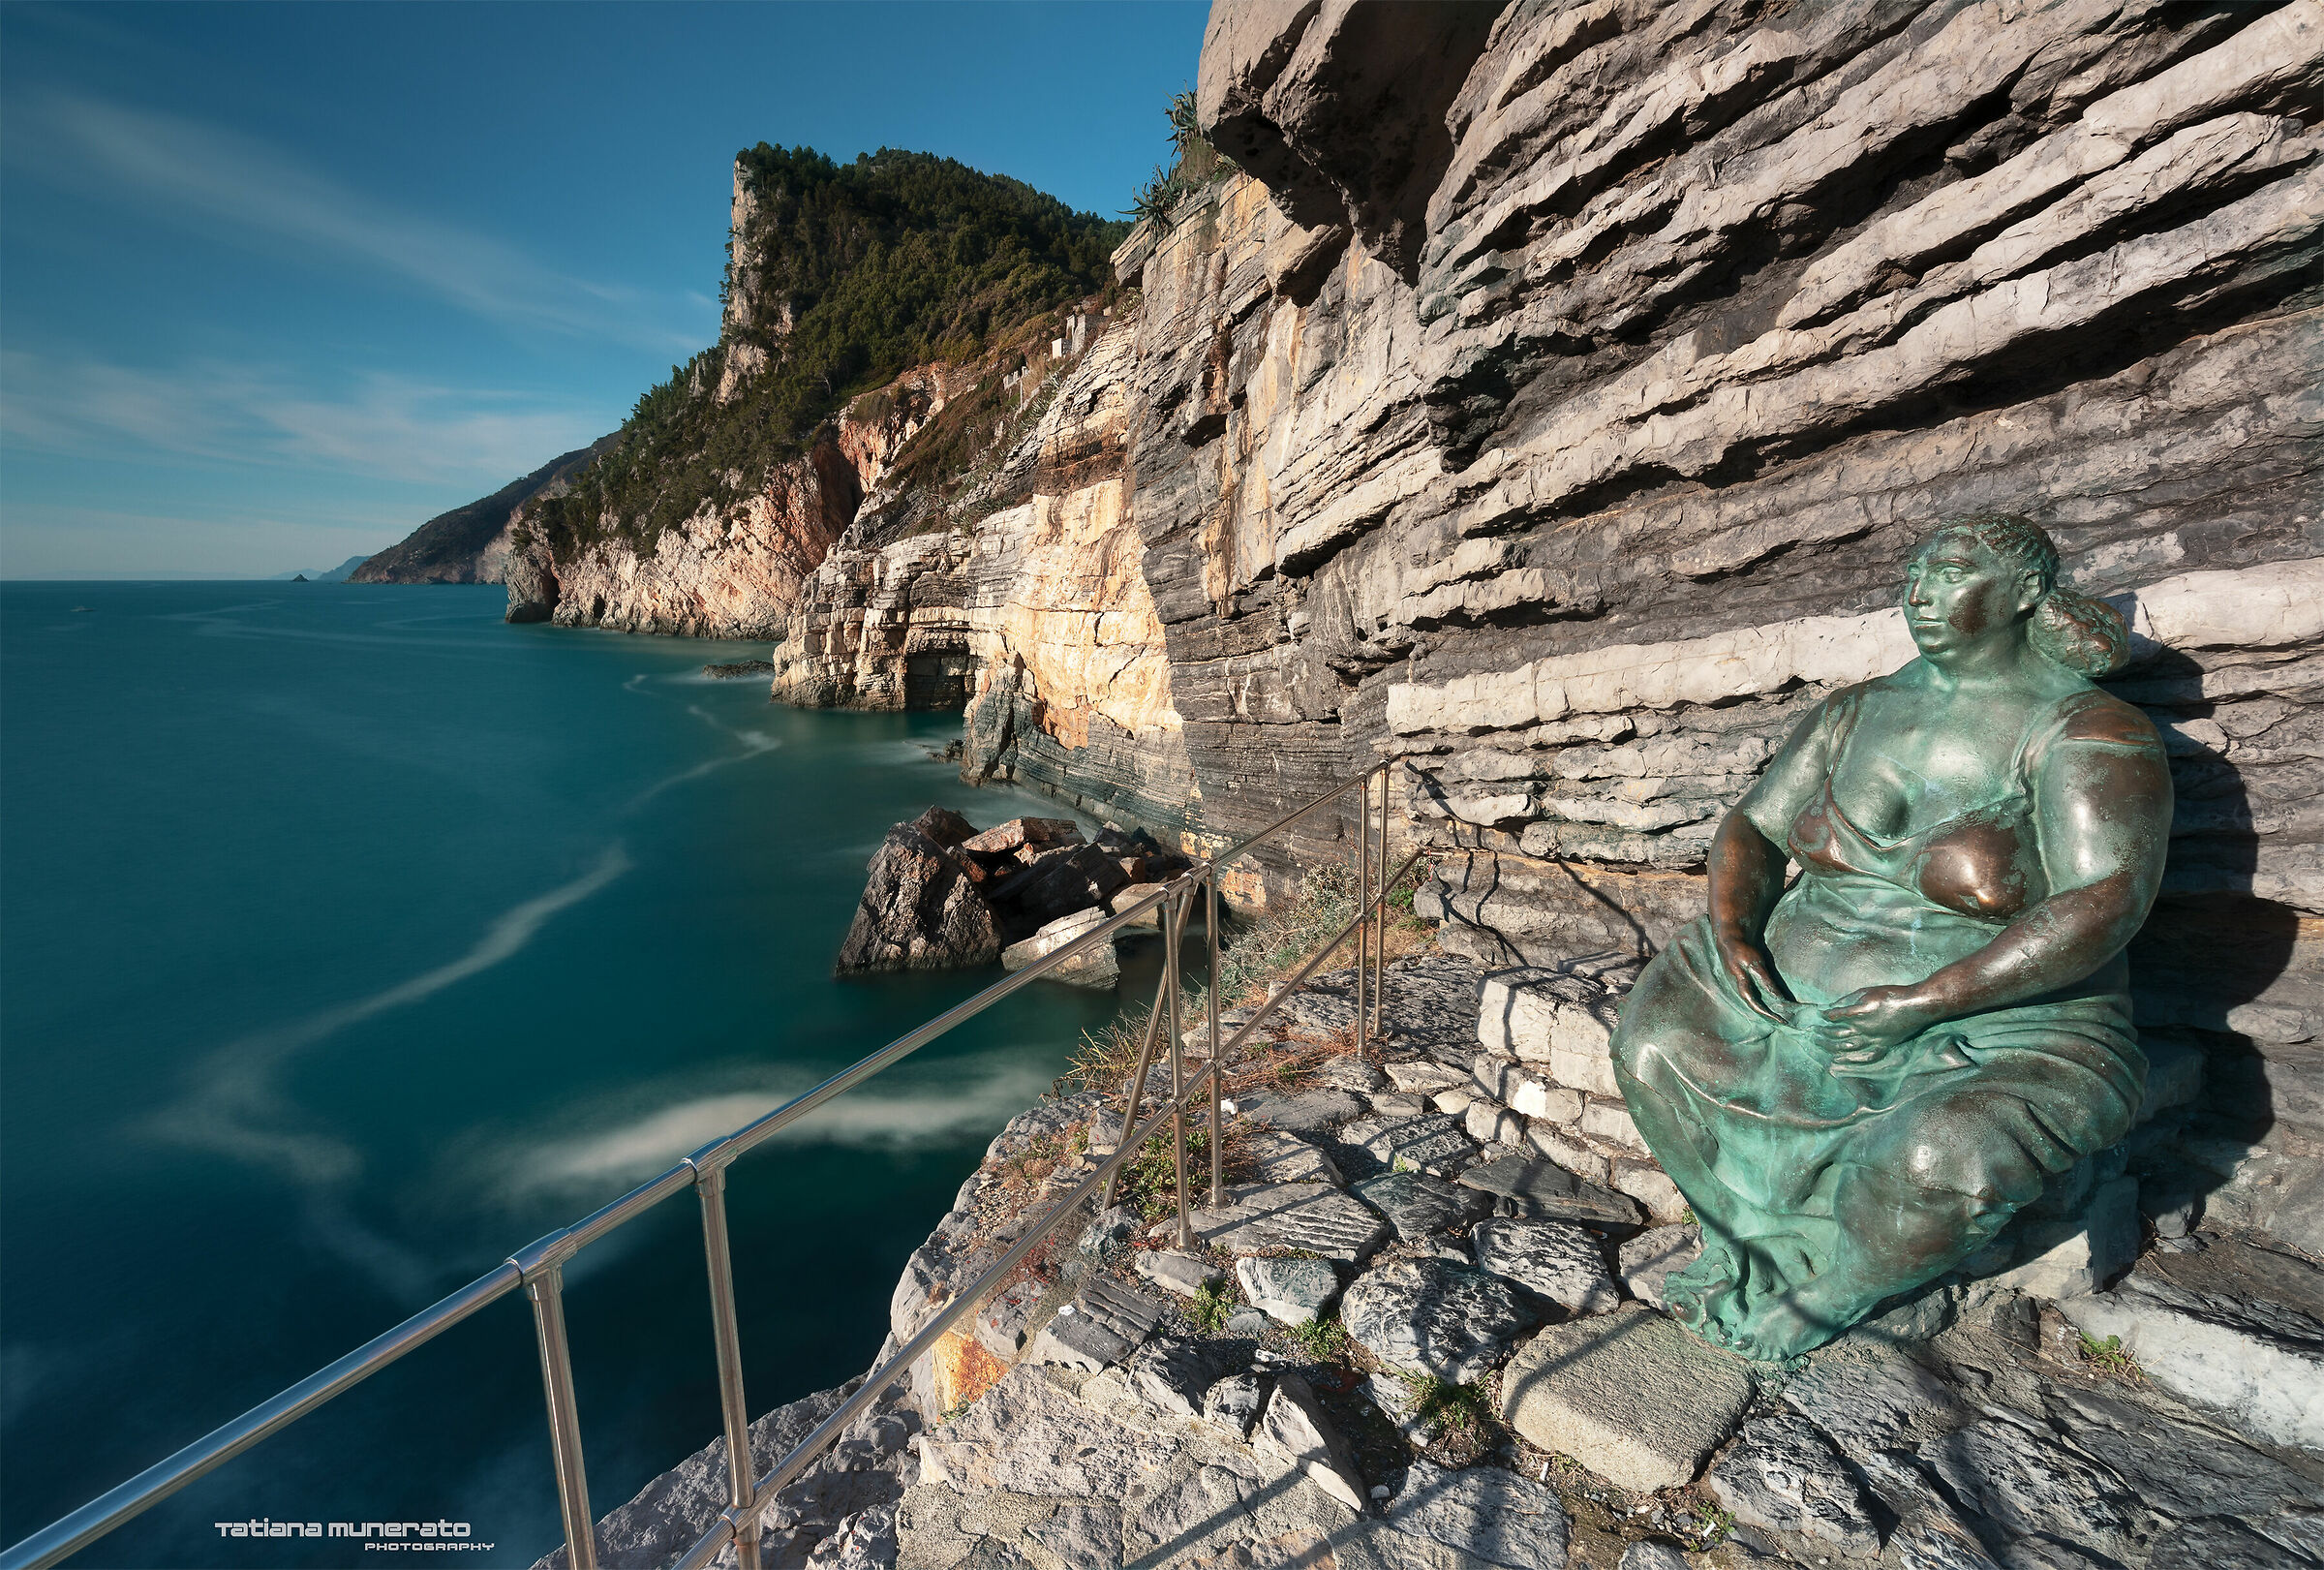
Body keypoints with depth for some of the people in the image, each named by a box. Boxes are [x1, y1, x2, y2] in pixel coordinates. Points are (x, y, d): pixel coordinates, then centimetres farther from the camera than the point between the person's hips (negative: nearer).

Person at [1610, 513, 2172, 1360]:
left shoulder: (2086, 733, -11)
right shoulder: (1854, 713, 5)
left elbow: (2108, 901, -22)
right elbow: (1753, 828, 5)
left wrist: (1927, 999, -28)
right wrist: (1732, 931, -14)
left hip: (1985, 1029, -5)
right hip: (1801, 998, 5)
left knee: (1942, 1160, -33)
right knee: (1653, 1045, -9)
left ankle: (1832, 1291, 1)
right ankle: (1752, 1244, 11)